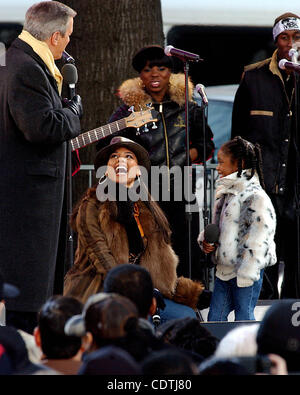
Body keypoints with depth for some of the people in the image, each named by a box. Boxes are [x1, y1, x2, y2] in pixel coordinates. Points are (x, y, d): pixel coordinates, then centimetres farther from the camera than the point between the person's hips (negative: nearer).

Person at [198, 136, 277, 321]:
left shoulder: (255, 196, -17)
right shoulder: (226, 193, 12)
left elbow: (259, 237, -19)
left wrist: (246, 273, -20)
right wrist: (206, 240, 4)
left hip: (246, 271, -9)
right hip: (224, 270, 9)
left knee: (244, 318, -1)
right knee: (215, 316, 12)